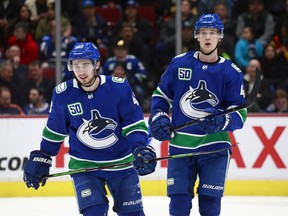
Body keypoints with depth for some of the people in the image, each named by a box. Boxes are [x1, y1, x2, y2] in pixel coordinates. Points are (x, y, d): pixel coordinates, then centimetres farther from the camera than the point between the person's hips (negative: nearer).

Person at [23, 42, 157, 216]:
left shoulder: (120, 88, -13)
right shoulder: (63, 94, -8)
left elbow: (135, 124, -8)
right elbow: (54, 130, 8)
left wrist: (141, 149, -22)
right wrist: (41, 158, 12)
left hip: (122, 163, 0)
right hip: (84, 166, 0)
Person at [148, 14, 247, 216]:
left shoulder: (231, 72, -2)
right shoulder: (179, 64, 2)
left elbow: (240, 113, -4)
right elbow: (161, 95, 14)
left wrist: (222, 122, -24)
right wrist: (159, 118, -3)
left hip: (214, 148, -1)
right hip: (180, 145, 1)